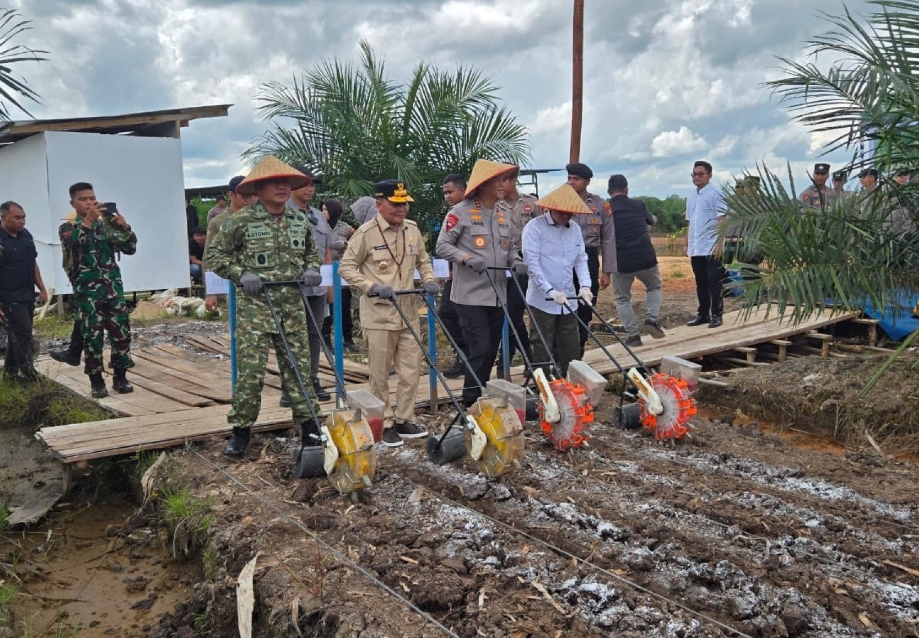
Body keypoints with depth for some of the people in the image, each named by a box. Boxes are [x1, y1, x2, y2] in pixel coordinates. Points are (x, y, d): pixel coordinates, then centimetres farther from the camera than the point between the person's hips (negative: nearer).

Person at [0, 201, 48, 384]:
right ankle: (28, 373, 2)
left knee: (17, 334, 15)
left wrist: (42, 289, 15)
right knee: (23, 333, -6)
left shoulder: (25, 235, 7)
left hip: (28, 296, 7)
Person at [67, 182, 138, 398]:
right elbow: (71, 243, -21)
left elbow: (130, 249, 5)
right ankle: (96, 381, 9)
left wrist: (124, 227, -12)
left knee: (122, 331, 1)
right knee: (93, 336, -2)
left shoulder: (107, 223, 10)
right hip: (87, 290, -3)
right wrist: (88, 220, -31)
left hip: (113, 287, 3)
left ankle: (120, 377, 14)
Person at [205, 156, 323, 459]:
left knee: (299, 368, 9)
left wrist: (312, 269, 1)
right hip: (254, 308, -4)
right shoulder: (241, 220, -6)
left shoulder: (300, 220, 9)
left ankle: (310, 426, 18)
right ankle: (240, 430, 13)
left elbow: (311, 253, 23)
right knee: (250, 371, -2)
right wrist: (240, 274, -14)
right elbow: (213, 254, -1)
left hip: (293, 308, 4)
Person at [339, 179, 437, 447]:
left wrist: (428, 280, 0)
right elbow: (347, 266, -8)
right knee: (380, 375, 4)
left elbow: (423, 261, 19)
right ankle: (385, 424, 16)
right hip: (378, 314, -5)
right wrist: (372, 287, -19)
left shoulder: (412, 229, 7)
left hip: (408, 312, 5)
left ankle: (404, 420, 22)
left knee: (411, 371, 9)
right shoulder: (367, 232, -10)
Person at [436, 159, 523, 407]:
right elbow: (442, 246, -7)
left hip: (497, 295, 7)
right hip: (471, 295, -7)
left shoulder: (503, 215, 14)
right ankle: (471, 402, 1)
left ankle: (481, 397, 24)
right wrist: (467, 257, -22)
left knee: (491, 350, 11)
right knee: (480, 349, -10)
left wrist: (515, 261, 0)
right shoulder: (461, 212, -7)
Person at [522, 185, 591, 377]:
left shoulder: (575, 229, 9)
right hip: (543, 300, -6)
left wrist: (585, 286, -8)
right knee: (543, 352, 3)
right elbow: (531, 262, -16)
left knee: (571, 349, 12)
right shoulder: (534, 227, -9)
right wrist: (550, 291, -23)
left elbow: (581, 259, 10)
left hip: (568, 300, 6)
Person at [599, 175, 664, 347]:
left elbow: (605, 243, -5)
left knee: (622, 298, 18)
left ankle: (633, 334, 11)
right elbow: (651, 221, 26)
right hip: (646, 259, 1)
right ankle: (652, 319, 9)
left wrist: (606, 271, -3)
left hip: (621, 263, -1)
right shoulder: (638, 205, 4)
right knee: (654, 287, 28)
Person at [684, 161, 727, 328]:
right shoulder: (691, 198, 15)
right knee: (700, 283, 11)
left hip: (711, 248, -6)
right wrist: (687, 245, 15)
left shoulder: (715, 194, -5)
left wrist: (719, 244, -17)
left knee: (714, 282, -1)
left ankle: (716, 314, 6)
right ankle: (703, 314, 18)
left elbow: (721, 220, -10)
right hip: (695, 248, 6)